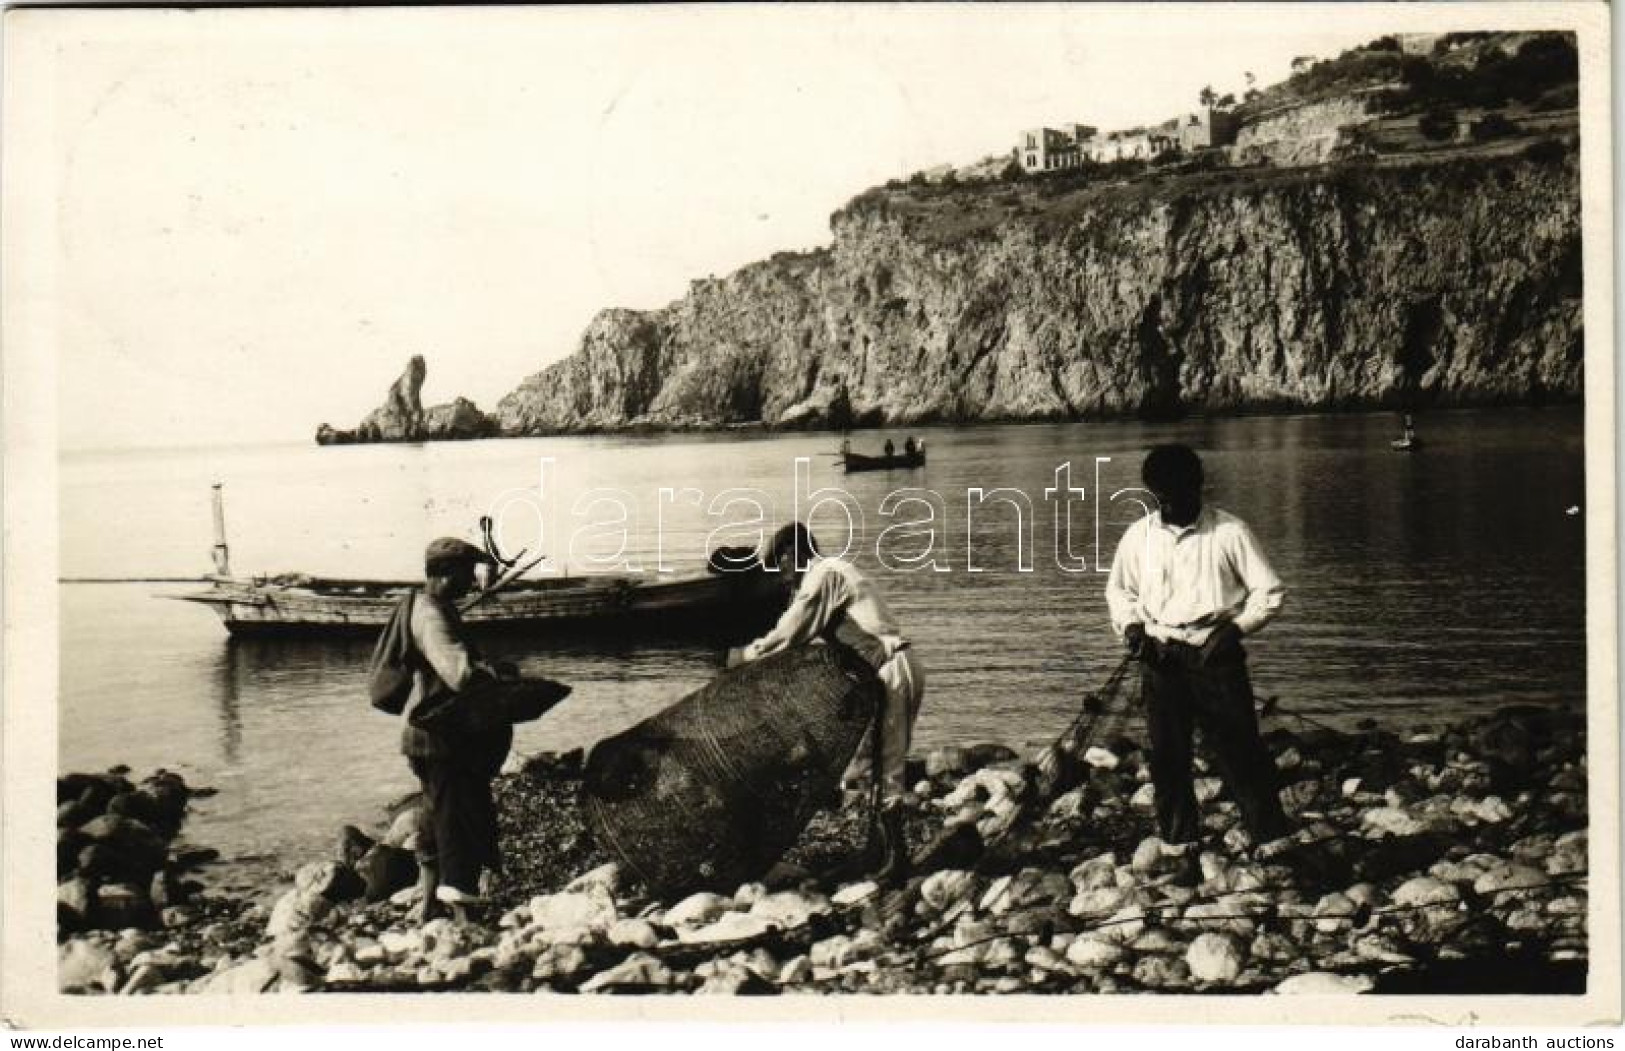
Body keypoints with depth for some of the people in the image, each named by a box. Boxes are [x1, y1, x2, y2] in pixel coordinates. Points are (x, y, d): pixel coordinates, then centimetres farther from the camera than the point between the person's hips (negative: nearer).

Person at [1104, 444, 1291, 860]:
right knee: (1167, 756, 5)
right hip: (1159, 658, 3)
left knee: (1239, 750, -4)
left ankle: (1271, 841, 4)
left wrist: (1236, 627, -12)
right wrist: (1130, 626, 2)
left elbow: (1270, 592, 1)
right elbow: (1119, 590, 20)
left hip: (1215, 654, -3)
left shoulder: (1230, 532, -3)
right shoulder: (1139, 535, 7)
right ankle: (1177, 845, 16)